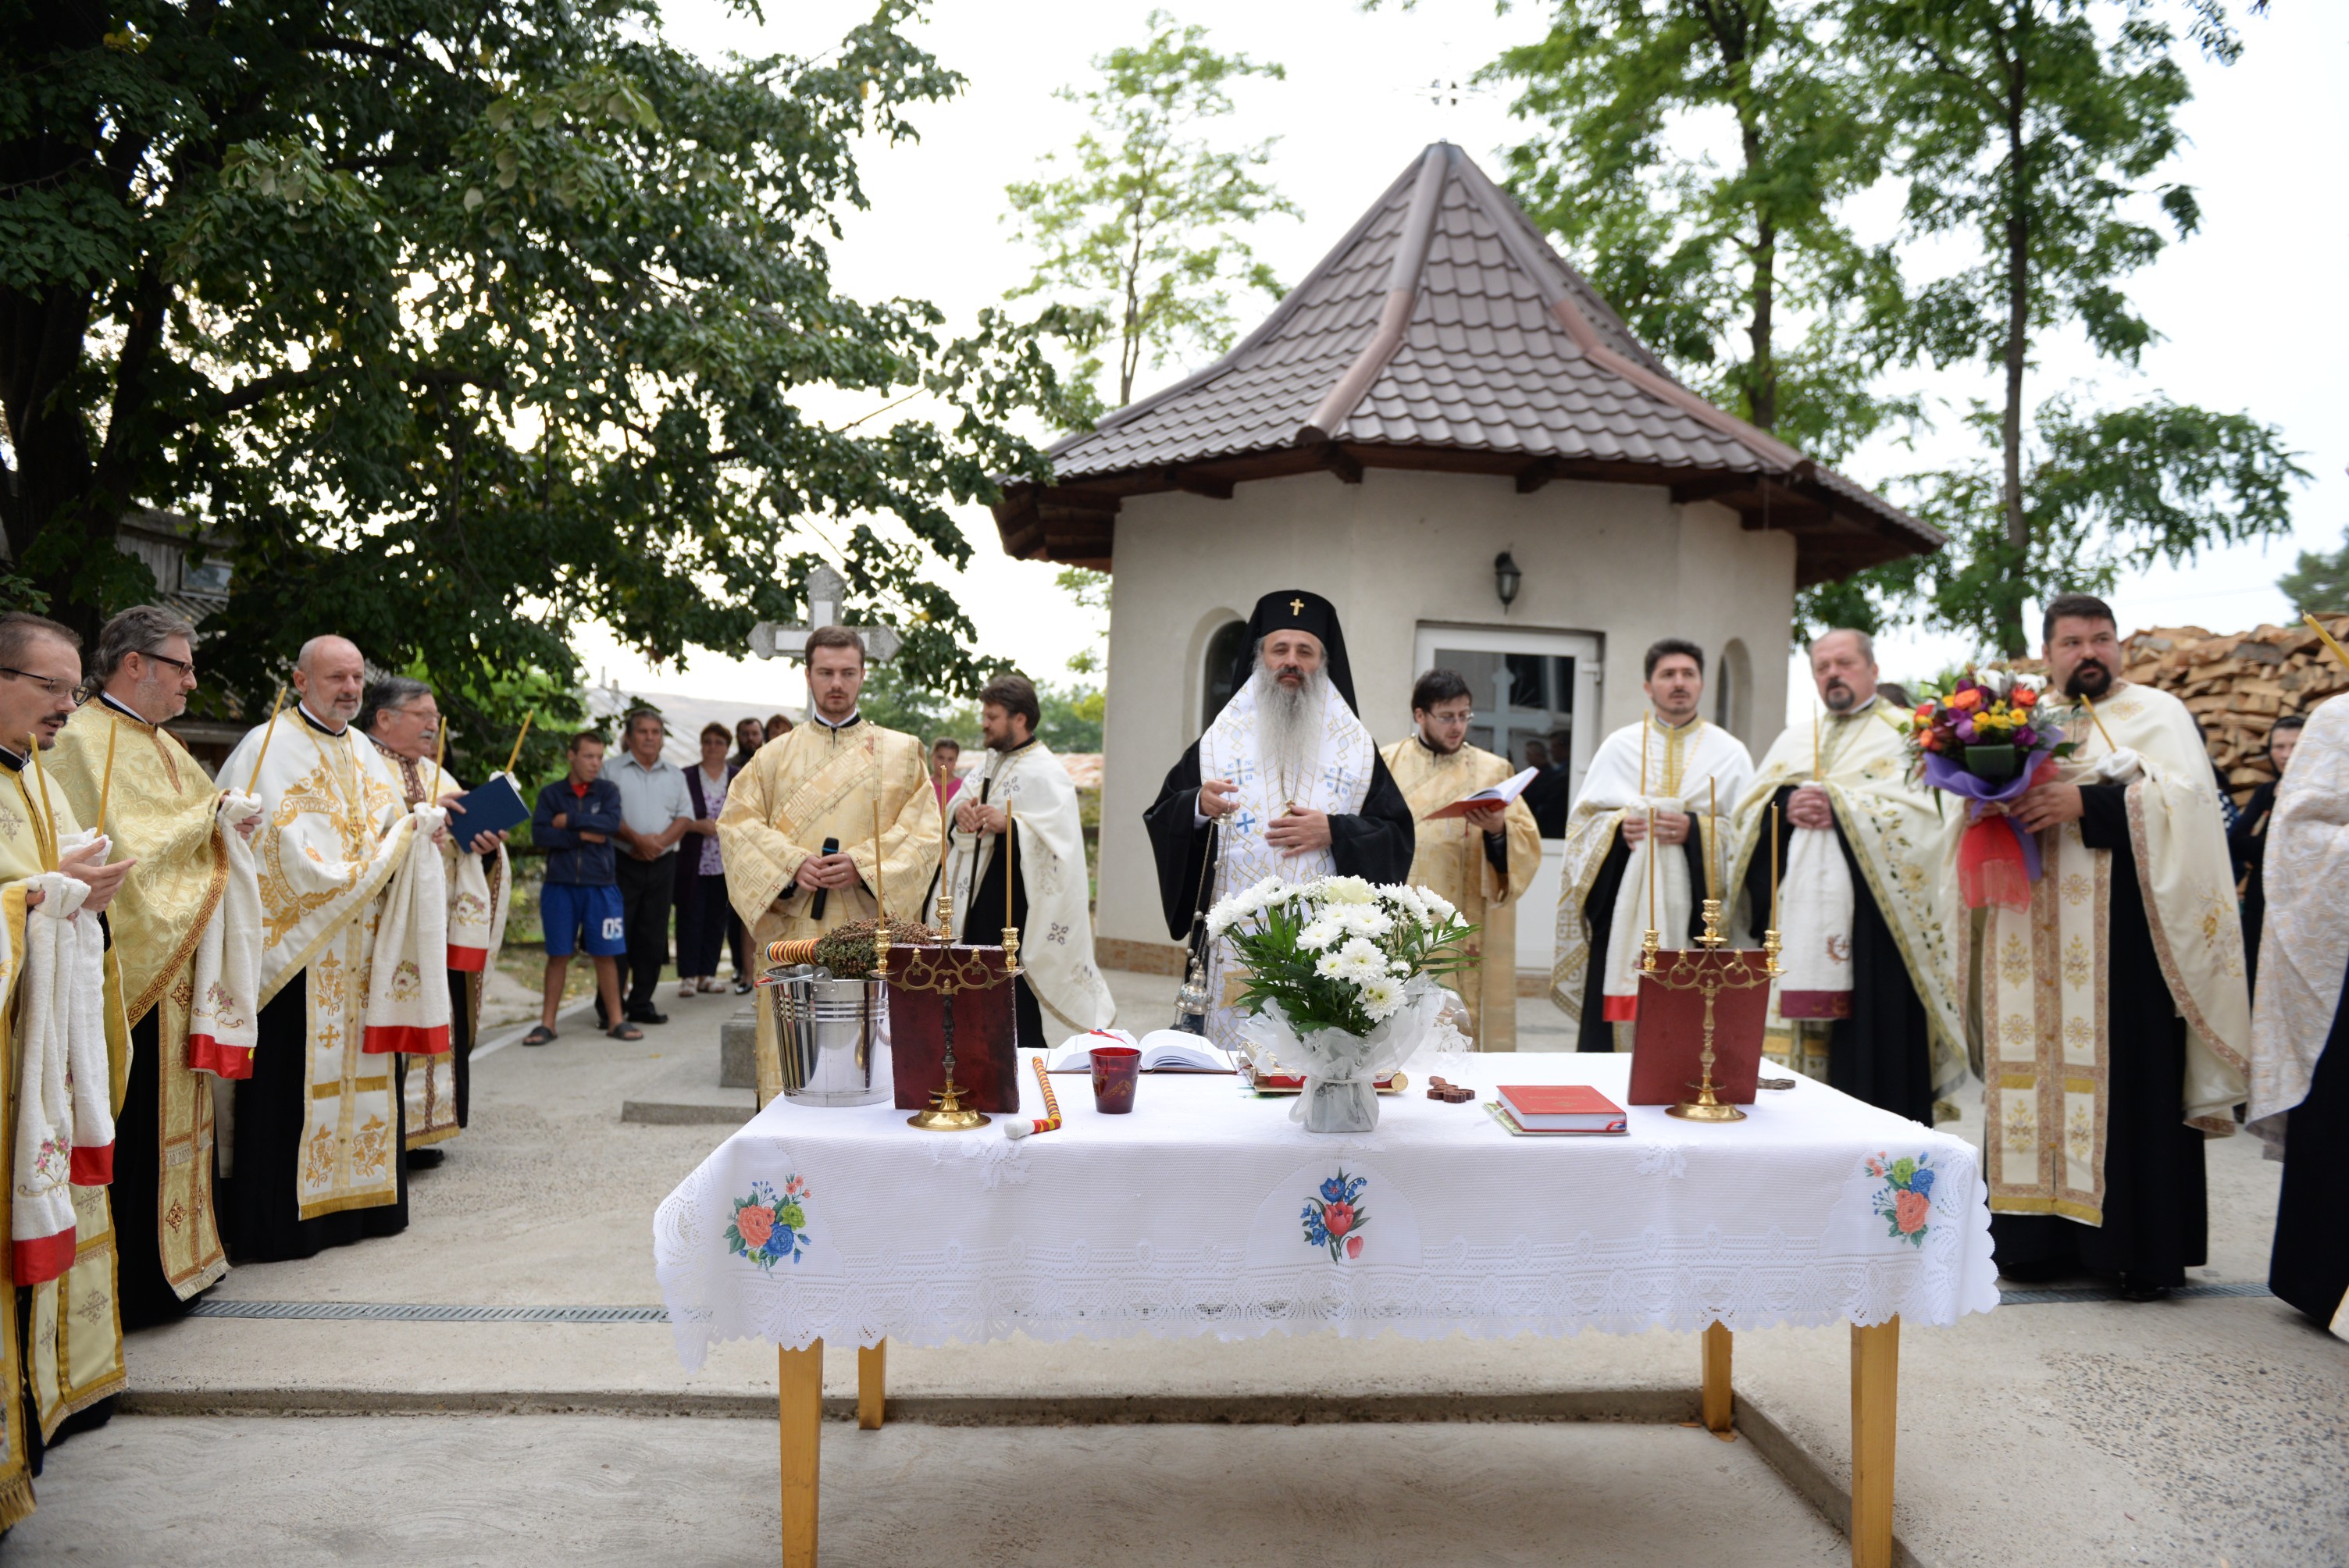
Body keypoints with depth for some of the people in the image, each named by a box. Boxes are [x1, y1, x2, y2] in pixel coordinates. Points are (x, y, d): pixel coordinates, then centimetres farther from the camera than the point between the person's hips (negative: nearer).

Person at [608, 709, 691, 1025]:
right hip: (623, 861, -4)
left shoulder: (674, 774, 14)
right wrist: (636, 839, -17)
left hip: (662, 863, 4)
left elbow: (686, 816, 7)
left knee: (653, 936, 5)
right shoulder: (614, 770, 1)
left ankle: (642, 1003, 13)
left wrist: (660, 840, -9)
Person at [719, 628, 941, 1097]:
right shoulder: (775, 755, 13)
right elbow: (736, 821, 6)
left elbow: (924, 831, 1)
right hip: (792, 931, 1)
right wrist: (792, 863, -11)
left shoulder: (899, 753, 9)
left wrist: (862, 865, -14)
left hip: (867, 932, -1)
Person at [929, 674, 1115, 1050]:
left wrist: (1010, 823, -31)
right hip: (979, 901, 8)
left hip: (1019, 904, -8)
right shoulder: (990, 764, 16)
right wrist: (960, 816, -2)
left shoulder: (1045, 773, -10)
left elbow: (1061, 839, -20)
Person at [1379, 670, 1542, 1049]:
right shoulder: (1388, 765, 9)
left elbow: (1527, 846, 2)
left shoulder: (1492, 770, 9)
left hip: (1464, 930, 0)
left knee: (1461, 1027, -3)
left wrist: (1498, 831, -16)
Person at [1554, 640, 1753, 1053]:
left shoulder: (1730, 752, 9)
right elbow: (1581, 819, 10)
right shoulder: (1619, 746, 12)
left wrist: (1696, 831, -13)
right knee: (1617, 1011, -4)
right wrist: (1618, 827, -9)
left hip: (1694, 910, -1)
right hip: (1625, 911, 1)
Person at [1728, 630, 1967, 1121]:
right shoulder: (1795, 739, 21)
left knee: (1868, 1039, -8)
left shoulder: (1907, 733, 7)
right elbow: (1746, 811, 12)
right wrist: (1786, 805, -8)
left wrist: (1839, 808, -13)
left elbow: (1925, 810, -9)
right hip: (1798, 912, 5)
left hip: (1869, 916, -4)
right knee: (1795, 1037, 1)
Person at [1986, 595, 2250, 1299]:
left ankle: (2143, 1245, 1)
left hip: (2122, 937, -4)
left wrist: (2086, 801, -19)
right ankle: (2044, 1233, 8)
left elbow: (2185, 797, -9)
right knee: (2038, 1068, 2)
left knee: (2128, 1075, -5)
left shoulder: (2155, 713, 5)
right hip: (2037, 946, 4)